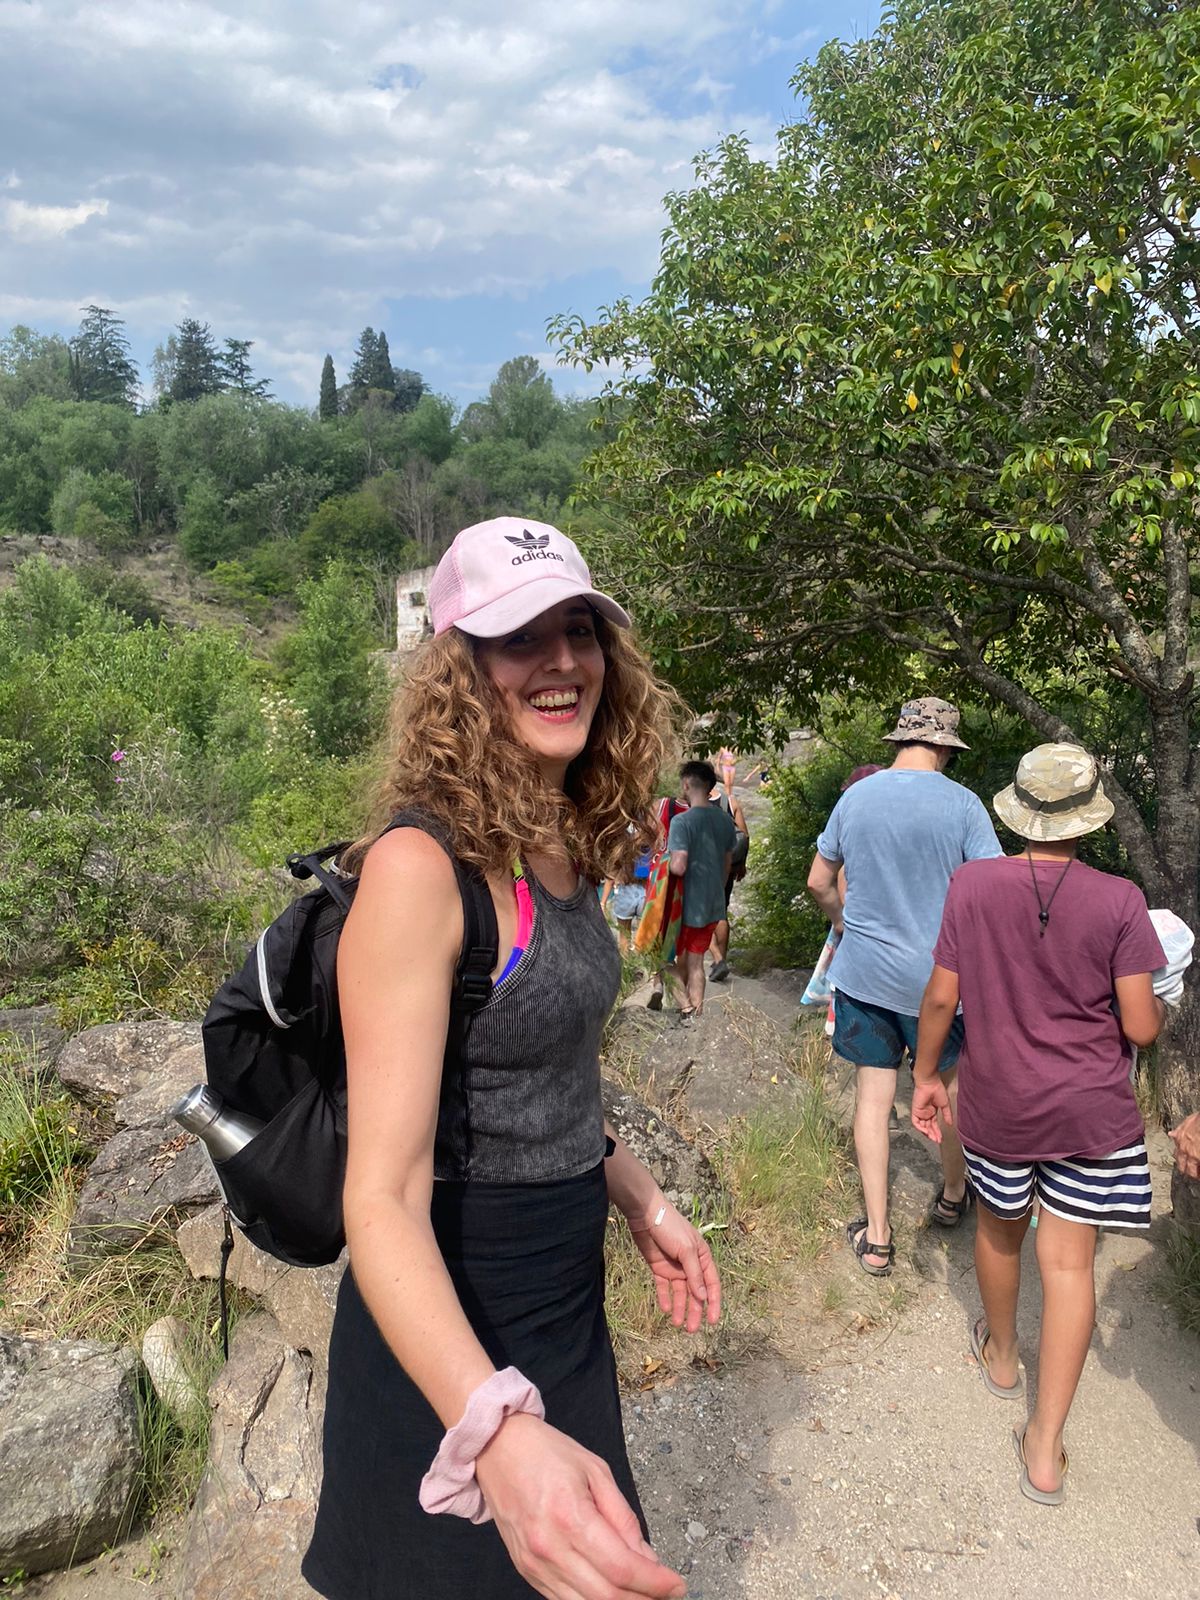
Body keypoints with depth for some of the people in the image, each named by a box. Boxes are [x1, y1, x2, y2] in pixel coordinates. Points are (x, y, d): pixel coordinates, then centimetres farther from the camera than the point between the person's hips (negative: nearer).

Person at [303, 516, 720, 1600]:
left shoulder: (564, 850, 0)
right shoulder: (421, 866, -25)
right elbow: (383, 1197, -30)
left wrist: (645, 1206, 13)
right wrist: (497, 1430, -42)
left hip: (566, 1305, 8)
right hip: (454, 1350, -7)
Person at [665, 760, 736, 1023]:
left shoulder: (682, 821, -20)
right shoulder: (725, 821, 3)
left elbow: (678, 867, -26)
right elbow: (727, 864, 11)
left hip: (686, 905, -6)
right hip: (713, 905, 6)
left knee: (676, 959, 12)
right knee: (696, 961, 16)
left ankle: (685, 1007, 6)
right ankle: (697, 1013, 22)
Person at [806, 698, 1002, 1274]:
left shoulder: (854, 798, -1)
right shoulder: (961, 804, -12)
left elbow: (819, 882, 8)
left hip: (861, 973, 2)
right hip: (934, 976, -2)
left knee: (872, 1095, 9)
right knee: (951, 1086, 20)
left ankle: (877, 1238, 15)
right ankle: (953, 1195, 41)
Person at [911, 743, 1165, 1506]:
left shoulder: (973, 884, -11)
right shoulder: (1119, 900, -13)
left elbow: (941, 997, -7)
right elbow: (1140, 1024, -11)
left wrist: (927, 1076, 7)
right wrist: (1163, 1005, 13)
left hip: (997, 1102, 1)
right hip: (1091, 1110, -1)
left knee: (1000, 1226, 24)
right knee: (1069, 1261, 7)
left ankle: (1001, 1353, 47)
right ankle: (1046, 1449, 12)